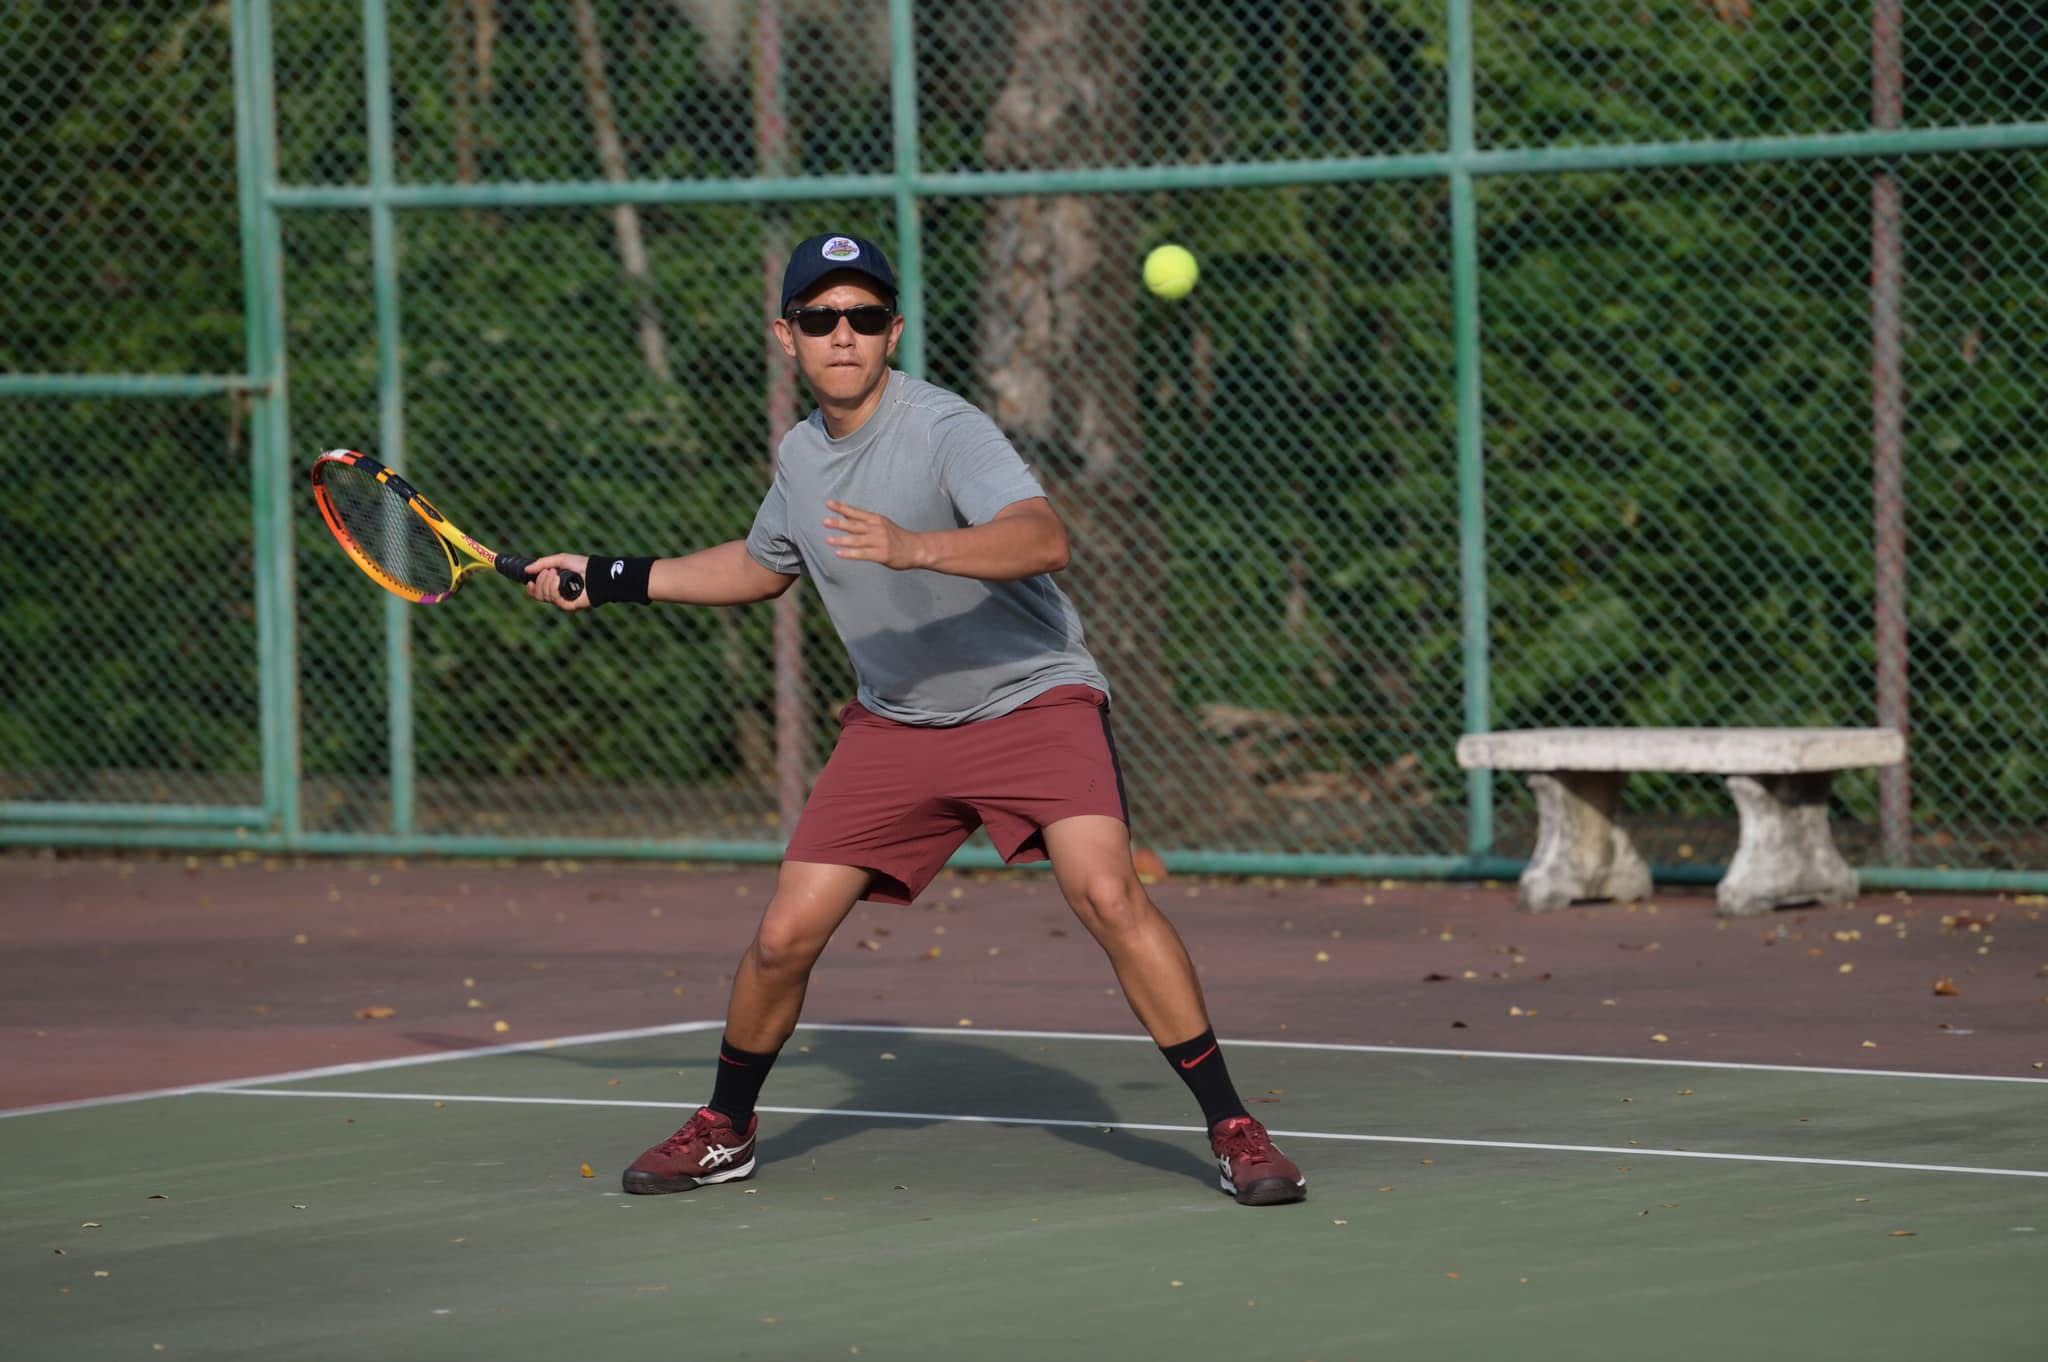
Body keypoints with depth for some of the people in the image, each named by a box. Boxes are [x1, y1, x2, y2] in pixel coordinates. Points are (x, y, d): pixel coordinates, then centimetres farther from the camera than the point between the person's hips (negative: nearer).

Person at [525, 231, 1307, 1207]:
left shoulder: (944, 429, -18)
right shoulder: (801, 453, 5)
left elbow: (1042, 539, -36)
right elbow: (762, 566, 27)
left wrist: (914, 547, -50)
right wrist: (618, 578, 23)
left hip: (1031, 700, -6)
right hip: (895, 724, 6)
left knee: (1106, 893, -26)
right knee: (785, 935, -2)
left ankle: (1232, 1128, -18)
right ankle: (725, 1128, 24)